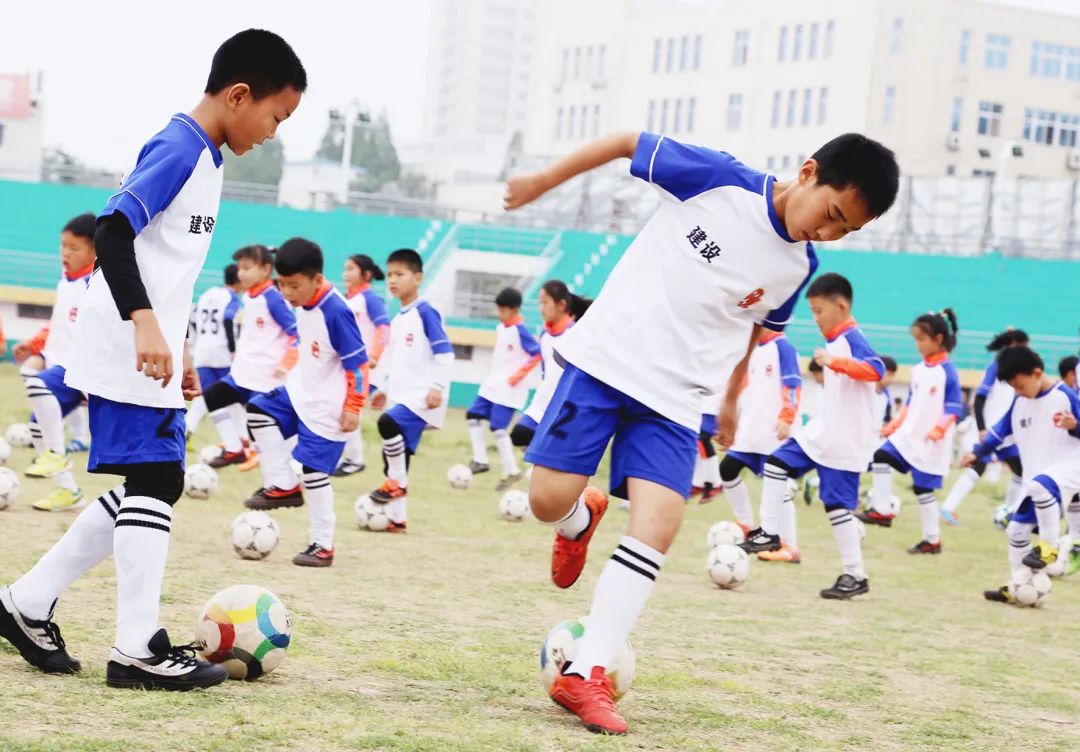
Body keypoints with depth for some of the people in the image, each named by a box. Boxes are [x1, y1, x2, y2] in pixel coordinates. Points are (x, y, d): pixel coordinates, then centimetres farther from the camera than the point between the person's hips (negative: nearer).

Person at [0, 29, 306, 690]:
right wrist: (144, 322, -33)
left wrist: (179, 350, 26)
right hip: (130, 354, -10)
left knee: (152, 486, 12)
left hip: (154, 355, 10)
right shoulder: (179, 148, -13)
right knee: (154, 481, -7)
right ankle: (139, 650, -1)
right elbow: (113, 231, -24)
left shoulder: (205, 158, 16)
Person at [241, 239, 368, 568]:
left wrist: (353, 408, -20)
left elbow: (358, 363, -20)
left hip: (326, 408, -9)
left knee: (314, 472, -5)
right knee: (259, 411, 1)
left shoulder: (335, 312, -24)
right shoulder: (303, 306, 2)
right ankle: (284, 487, 6)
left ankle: (323, 545, 6)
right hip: (300, 392, 9)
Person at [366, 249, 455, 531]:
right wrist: (384, 389, 26)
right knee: (395, 455, 5)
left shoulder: (425, 312, -9)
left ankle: (397, 482, -13)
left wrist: (437, 387, -18)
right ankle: (396, 518, 12)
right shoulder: (396, 320, 15)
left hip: (422, 395, -8)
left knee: (389, 422, -31)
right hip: (399, 396, 8)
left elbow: (444, 352, -13)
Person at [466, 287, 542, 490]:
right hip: (492, 385, 9)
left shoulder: (520, 330, -16)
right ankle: (480, 460, 13)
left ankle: (511, 472, 0)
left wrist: (518, 375, -19)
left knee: (498, 428, -11)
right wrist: (494, 374, 17)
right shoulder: (500, 327, 8)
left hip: (509, 389, -9)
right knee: (473, 415, 8)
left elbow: (537, 354, -18)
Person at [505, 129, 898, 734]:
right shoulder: (722, 179, -13)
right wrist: (542, 183, 0)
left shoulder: (799, 269, 2)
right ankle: (581, 521, 32)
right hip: (606, 359, -3)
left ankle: (586, 675, -8)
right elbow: (628, 143, -4)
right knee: (550, 498, -8)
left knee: (659, 526, -14)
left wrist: (731, 401, 30)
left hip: (676, 397, 3)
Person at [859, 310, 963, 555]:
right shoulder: (918, 369, 8)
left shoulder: (948, 371, -13)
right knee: (880, 457, -10)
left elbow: (954, 407, -16)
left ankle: (933, 540, 11)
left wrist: (939, 429, -29)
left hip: (931, 443, -7)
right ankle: (883, 510, -1)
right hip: (908, 434, 7)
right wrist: (893, 425, 14)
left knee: (923, 488, -1)